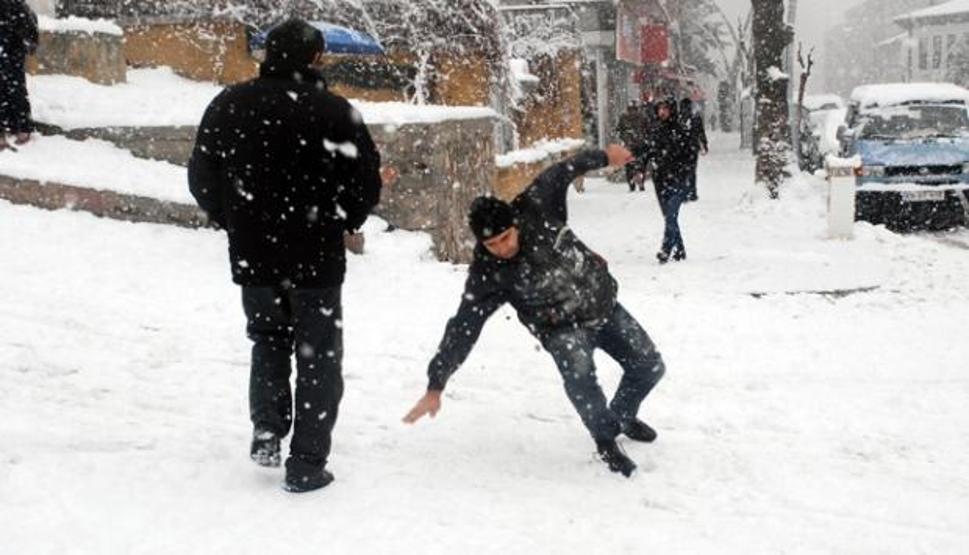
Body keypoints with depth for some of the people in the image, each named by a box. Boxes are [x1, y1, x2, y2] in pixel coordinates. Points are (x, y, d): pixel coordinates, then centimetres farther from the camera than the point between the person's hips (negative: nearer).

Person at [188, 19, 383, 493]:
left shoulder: (229, 105, 0)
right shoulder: (333, 111, -12)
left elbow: (202, 177, 5)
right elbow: (366, 181, -10)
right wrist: (340, 223, 8)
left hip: (252, 255, 3)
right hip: (316, 257, -3)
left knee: (268, 343, 25)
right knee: (318, 357, 8)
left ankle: (267, 430, 12)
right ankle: (306, 464, 7)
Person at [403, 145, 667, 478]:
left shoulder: (535, 207, -20)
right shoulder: (487, 275, -25)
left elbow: (562, 172, -1)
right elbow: (462, 330, -25)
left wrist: (604, 156, 12)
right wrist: (435, 386, -27)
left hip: (604, 305, 4)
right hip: (563, 327, -4)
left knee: (650, 367, 9)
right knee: (578, 372, -34)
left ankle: (623, 417, 39)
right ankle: (606, 440, -10)